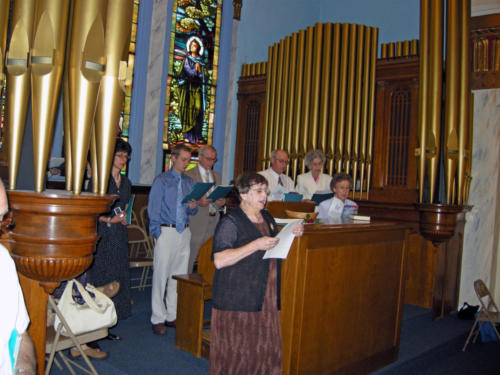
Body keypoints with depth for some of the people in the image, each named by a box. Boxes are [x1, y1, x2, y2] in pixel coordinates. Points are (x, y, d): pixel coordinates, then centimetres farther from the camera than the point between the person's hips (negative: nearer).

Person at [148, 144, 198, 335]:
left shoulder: (190, 182, 15)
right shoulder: (161, 180, -1)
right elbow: (153, 208, -4)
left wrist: (193, 207, -5)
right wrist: (158, 234, -11)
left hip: (184, 232, 5)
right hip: (167, 231, -5)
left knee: (179, 275, 8)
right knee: (161, 274, -4)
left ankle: (172, 316, 18)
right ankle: (158, 319, 5)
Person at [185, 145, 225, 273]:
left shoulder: (216, 176, 18)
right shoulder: (189, 175, -1)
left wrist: (221, 202, -2)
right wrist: (198, 202, -22)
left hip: (214, 221, 5)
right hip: (197, 223, -5)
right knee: (190, 259, -5)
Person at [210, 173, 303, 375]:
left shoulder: (267, 219, 15)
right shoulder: (230, 221, -10)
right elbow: (219, 260, -20)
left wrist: (292, 235, 8)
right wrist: (256, 245, -23)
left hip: (266, 298, 7)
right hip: (238, 299, -7)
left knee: (265, 349, 10)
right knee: (237, 352, -1)